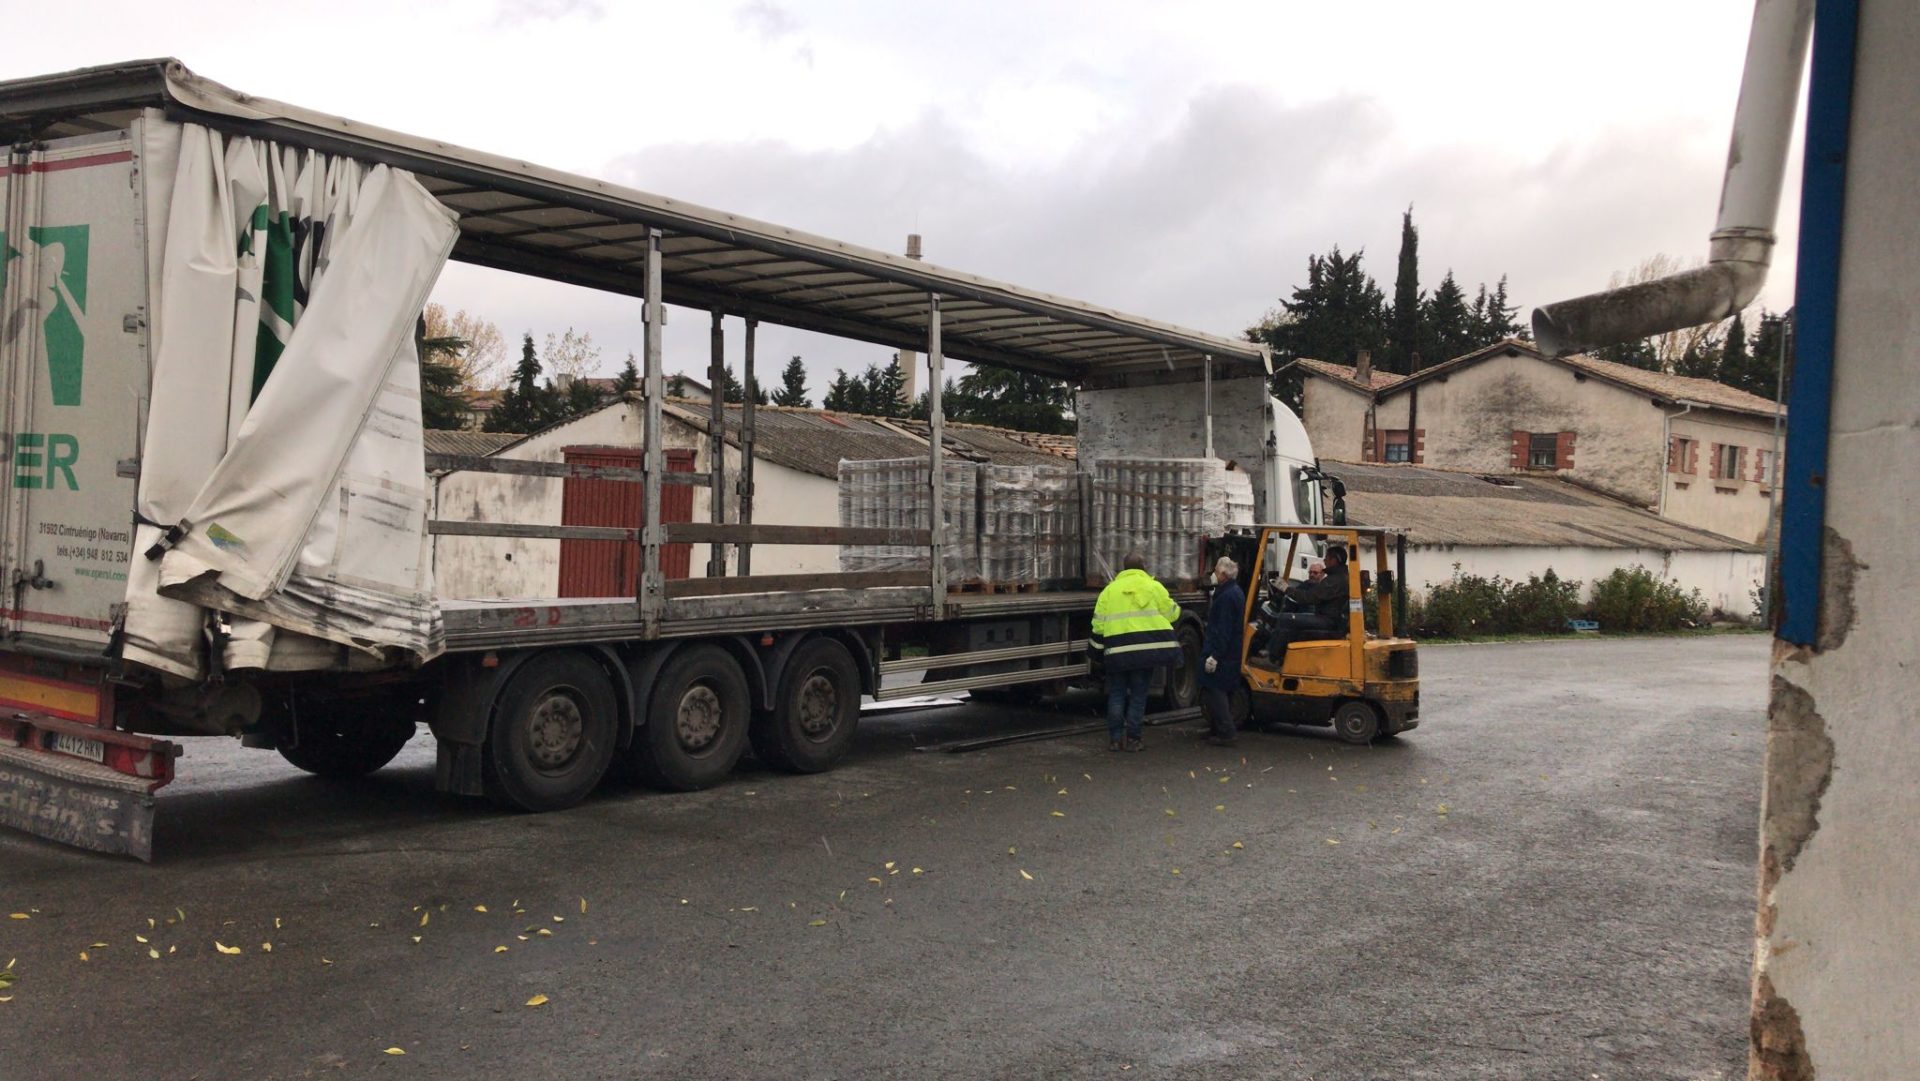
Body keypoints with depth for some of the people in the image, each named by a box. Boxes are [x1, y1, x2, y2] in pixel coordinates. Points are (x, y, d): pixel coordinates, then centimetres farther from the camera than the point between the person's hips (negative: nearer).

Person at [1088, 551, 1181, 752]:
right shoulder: (1154, 587, 4)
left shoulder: (1110, 590, 9)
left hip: (1118, 650, 1)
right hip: (1147, 648, -1)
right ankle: (1132, 739, 8)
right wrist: (1176, 607, 30)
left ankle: (1115, 738, 10)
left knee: (1117, 694, 11)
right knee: (1138, 694, 8)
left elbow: (1099, 625, 7)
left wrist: (1095, 655, 15)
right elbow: (1171, 613, 6)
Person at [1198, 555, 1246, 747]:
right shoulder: (1236, 592, 15)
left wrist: (1214, 656, -24)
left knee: (1215, 692, -8)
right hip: (1232, 654, 11)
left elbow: (1223, 630, -23)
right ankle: (1218, 729, 22)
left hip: (1222, 653, -11)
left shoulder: (1227, 596, -18)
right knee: (1222, 692, 16)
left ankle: (1225, 733, -9)